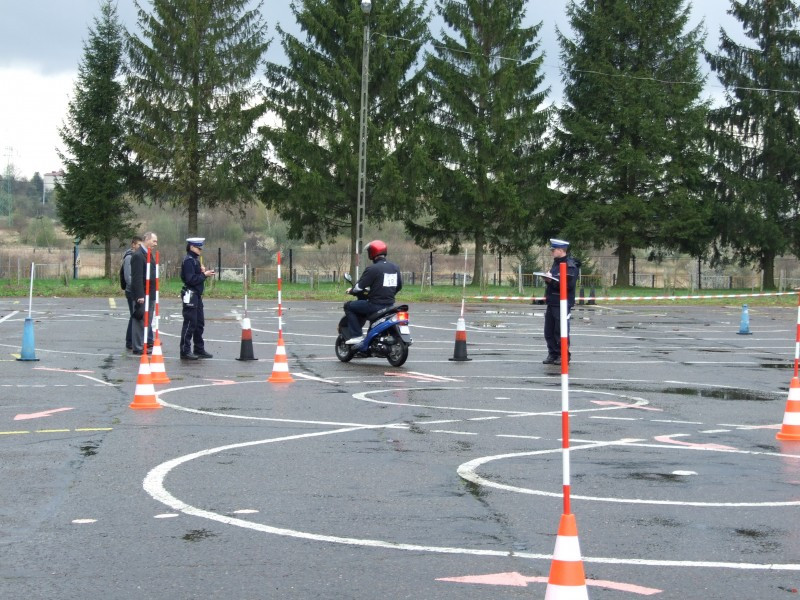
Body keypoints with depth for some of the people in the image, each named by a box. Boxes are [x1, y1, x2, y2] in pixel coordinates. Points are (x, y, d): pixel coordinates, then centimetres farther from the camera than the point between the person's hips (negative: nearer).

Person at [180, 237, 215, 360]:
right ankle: (185, 351, -3)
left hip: (197, 295, 10)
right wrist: (204, 275, -15)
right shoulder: (188, 260, -14)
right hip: (190, 294, -10)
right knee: (190, 323, -7)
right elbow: (190, 279, -21)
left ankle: (199, 349, 22)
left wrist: (203, 272, 3)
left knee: (199, 323, 14)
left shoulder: (195, 260, 17)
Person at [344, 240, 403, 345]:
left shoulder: (372, 269, -15)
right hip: (390, 304, 8)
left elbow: (359, 287, -13)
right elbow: (399, 286, 17)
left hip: (375, 304, -8)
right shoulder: (395, 267, 8)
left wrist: (351, 291, 7)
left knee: (348, 306, 8)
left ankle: (356, 335, 0)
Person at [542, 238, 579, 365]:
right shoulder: (556, 263, 18)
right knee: (549, 331, 9)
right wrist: (548, 279, 5)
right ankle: (553, 354, 17)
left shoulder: (570, 265, -11)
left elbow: (569, 284, -22)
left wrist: (552, 280, -21)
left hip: (563, 303, -9)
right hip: (552, 302, 9)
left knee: (561, 331, -5)